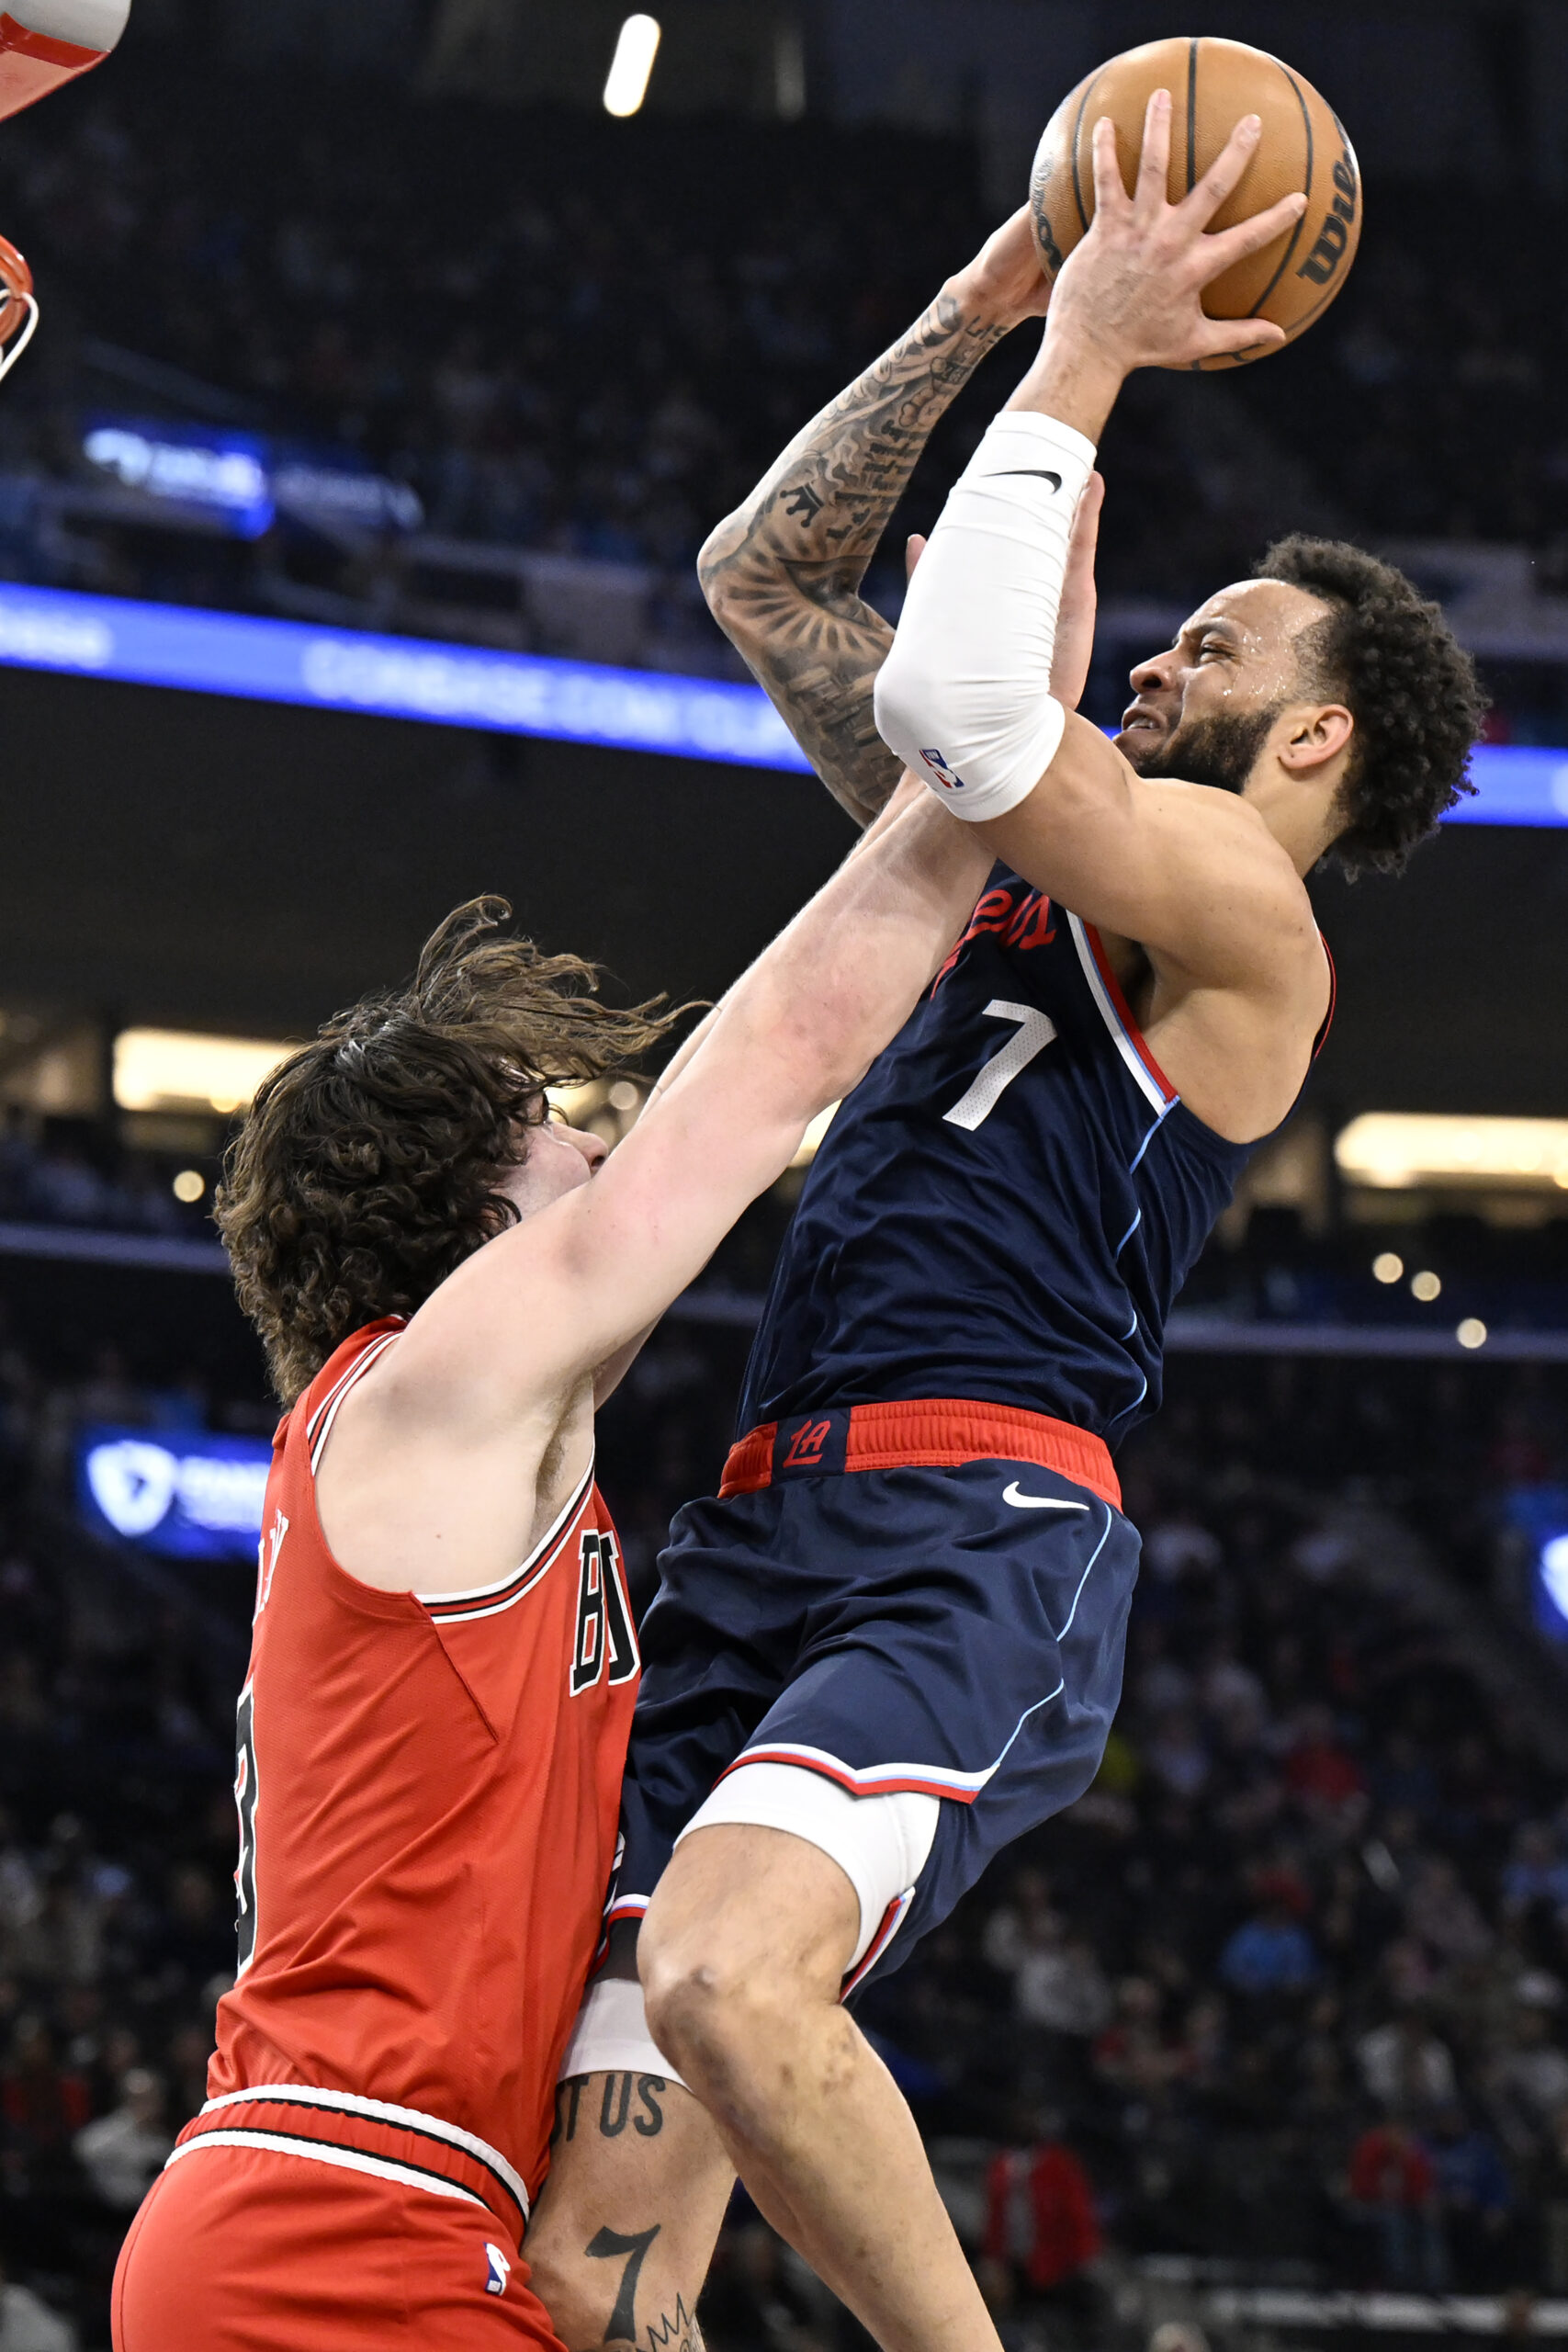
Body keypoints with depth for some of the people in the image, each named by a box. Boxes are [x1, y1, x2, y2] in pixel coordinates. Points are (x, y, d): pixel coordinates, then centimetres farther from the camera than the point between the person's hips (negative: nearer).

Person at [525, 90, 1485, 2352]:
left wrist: (1082, 366, -3)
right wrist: (984, 309, 19)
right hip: (767, 1542, 8)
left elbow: (963, 703, -16)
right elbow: (765, 578, 27)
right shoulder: (1046, 856, 26)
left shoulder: (1232, 900, 2)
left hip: (982, 1545, -8)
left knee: (730, 1970, -37)